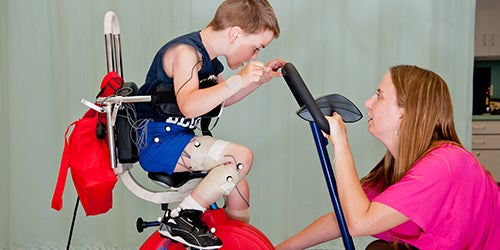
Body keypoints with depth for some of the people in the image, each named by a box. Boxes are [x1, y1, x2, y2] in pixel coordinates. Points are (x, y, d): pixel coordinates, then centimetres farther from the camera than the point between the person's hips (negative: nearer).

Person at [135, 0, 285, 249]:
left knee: (237, 189, 13)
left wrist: (260, 78, 14)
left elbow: (223, 99, 25)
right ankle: (182, 219, -16)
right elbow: (189, 105, -34)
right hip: (157, 142, -10)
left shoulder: (207, 57, 11)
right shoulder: (185, 51, -19)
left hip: (178, 138, 10)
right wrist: (239, 80, -39)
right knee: (241, 156, -25)